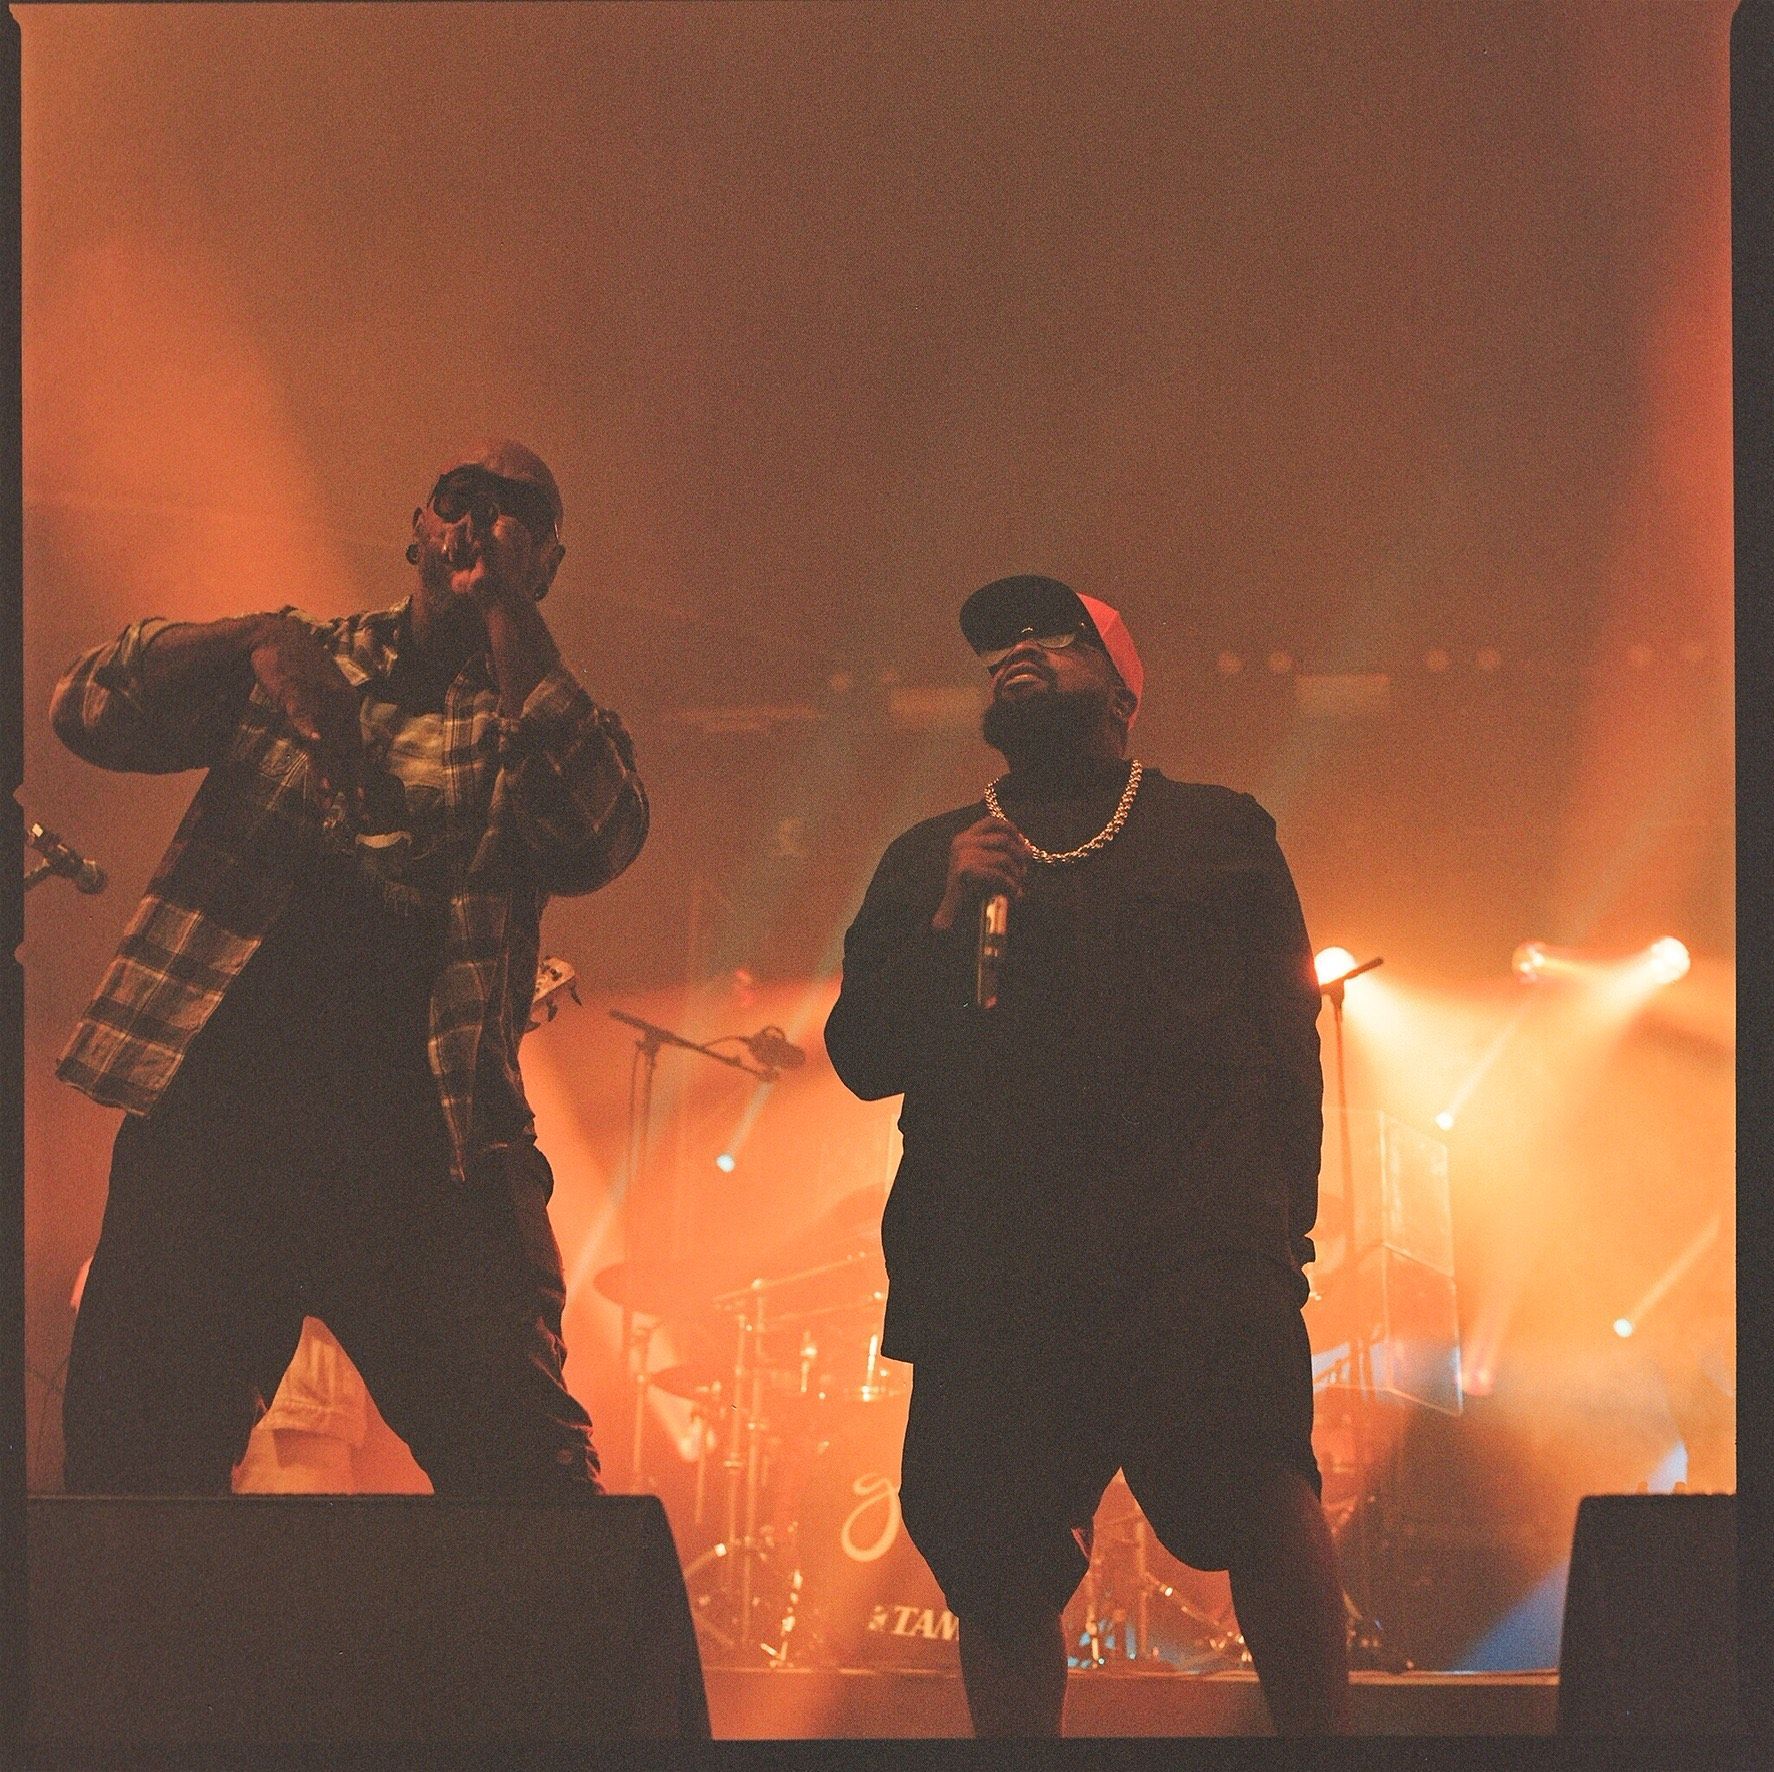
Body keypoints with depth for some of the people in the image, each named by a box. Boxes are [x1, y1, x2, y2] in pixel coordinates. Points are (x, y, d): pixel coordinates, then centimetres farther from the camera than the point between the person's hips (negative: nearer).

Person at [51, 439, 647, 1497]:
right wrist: (258, 643, -12)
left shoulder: (548, 721, 17)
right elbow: (88, 713, 5)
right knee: (130, 1471, -4)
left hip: (429, 1137, -1)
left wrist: (506, 614, -4)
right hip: (211, 1108, 1)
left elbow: (600, 840, -6)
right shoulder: (303, 664, 19)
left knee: (530, 1473, -16)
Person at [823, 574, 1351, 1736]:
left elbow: (1289, 1040, 13)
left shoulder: (1222, 834, 20)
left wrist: (1283, 1224, 0)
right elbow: (863, 1058, 16)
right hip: (994, 1265, 3)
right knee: (999, 1578, -2)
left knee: (1255, 1485, -26)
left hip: (1199, 1245, -2)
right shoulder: (928, 862, 24)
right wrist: (949, 923, 0)